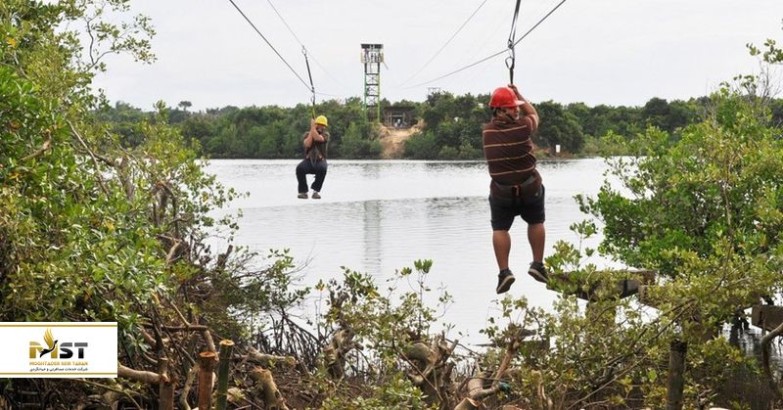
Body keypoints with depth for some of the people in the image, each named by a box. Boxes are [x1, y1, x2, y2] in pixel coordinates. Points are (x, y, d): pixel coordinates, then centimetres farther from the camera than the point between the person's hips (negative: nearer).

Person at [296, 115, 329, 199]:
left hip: (320, 161, -1)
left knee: (322, 168, -38)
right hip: (308, 160, 1)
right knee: (300, 168, -33)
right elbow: (308, 144, -11)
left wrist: (313, 128, -9)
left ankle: (316, 190, -18)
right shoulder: (307, 134, 10)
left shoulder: (325, 135, 6)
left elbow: (318, 138, -17)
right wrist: (311, 130, -8)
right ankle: (303, 191, -16)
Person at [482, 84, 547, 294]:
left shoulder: (487, 131, -6)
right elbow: (534, 115, 9)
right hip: (530, 188, -1)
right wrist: (519, 95, 13)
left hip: (501, 191, 1)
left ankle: (504, 271, -4)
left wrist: (513, 96, 20)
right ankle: (538, 265, 20)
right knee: (536, 222, 21)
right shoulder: (523, 127, -15)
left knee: (499, 229, 10)